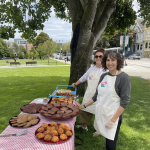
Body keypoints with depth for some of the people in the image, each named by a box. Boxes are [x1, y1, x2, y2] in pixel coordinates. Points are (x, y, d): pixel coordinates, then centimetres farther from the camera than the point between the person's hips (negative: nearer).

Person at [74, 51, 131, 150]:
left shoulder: (124, 78, -13)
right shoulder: (104, 76, 6)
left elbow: (125, 101, -15)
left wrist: (113, 119, -18)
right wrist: (84, 106, 12)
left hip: (113, 116, -5)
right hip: (100, 113, 6)